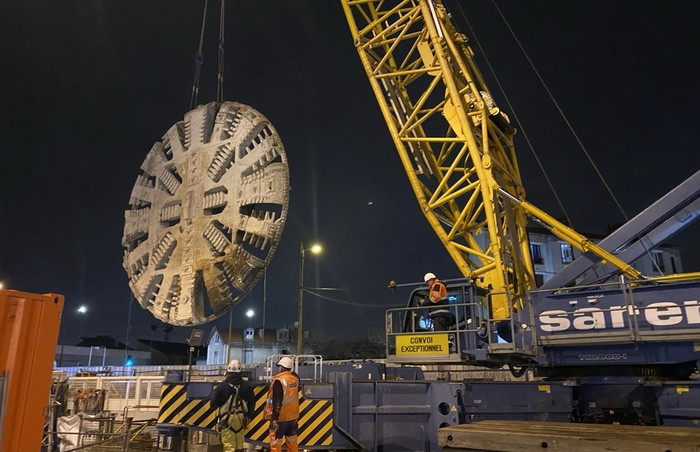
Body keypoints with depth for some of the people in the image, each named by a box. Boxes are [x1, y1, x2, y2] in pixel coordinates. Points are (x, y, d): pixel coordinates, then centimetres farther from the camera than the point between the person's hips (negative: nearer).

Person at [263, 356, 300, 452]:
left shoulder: (279, 380, -16)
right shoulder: (295, 378, 2)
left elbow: (277, 401, -19)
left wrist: (274, 417, -17)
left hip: (280, 417, -6)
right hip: (293, 417, 6)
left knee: (275, 443, 4)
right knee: (292, 442, 15)